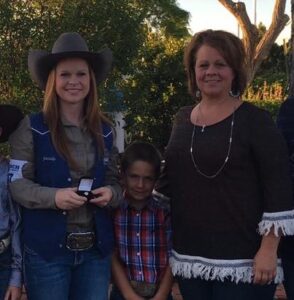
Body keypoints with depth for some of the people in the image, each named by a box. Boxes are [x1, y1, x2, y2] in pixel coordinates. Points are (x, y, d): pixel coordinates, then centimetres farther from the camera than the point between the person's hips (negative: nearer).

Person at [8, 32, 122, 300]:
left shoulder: (105, 131, 8)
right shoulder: (32, 128, -5)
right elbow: (17, 183, -7)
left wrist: (110, 193, -8)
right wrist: (54, 196, -24)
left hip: (96, 249, 4)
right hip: (46, 249, -4)